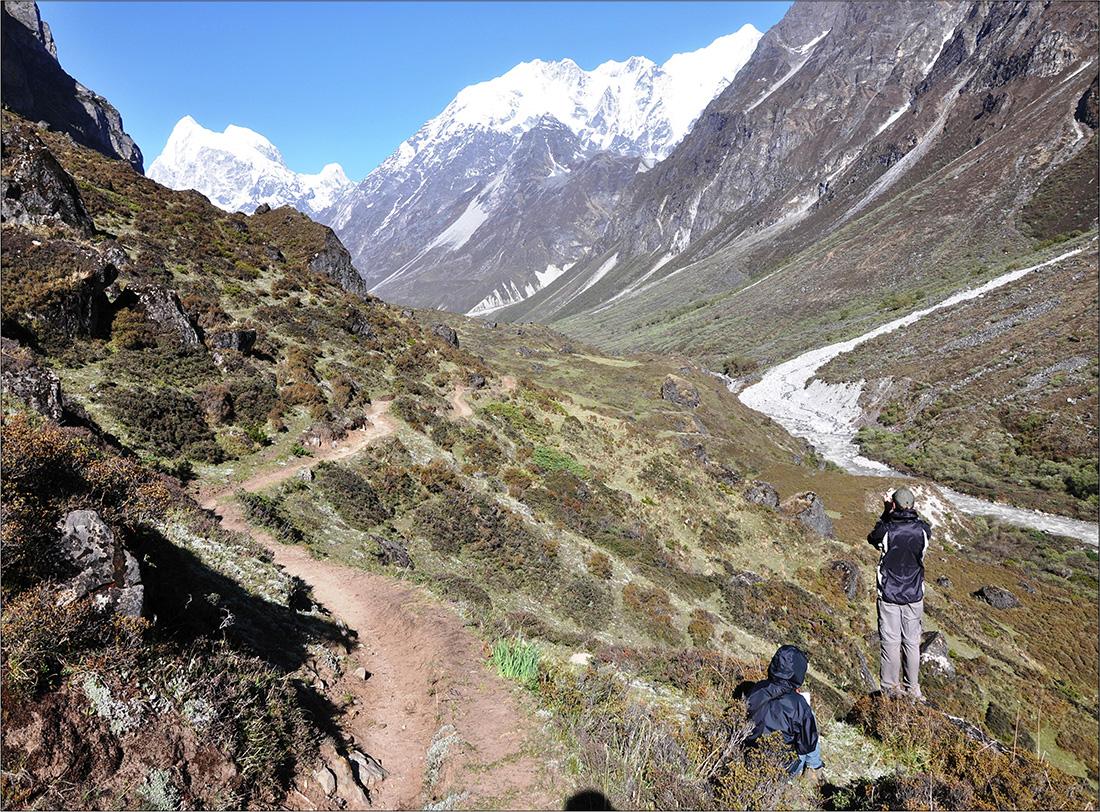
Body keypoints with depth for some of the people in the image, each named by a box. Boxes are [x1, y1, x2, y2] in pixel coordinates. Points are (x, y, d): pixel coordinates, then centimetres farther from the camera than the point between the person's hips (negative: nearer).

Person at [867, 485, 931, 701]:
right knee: (912, 642, 12)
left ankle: (891, 689, 11)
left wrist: (886, 513, 7)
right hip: (914, 595, 3)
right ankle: (913, 689, 22)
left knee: (891, 642, 4)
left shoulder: (886, 529, -16)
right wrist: (910, 513, 16)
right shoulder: (922, 529, -8)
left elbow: (872, 538, 7)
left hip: (889, 595, -3)